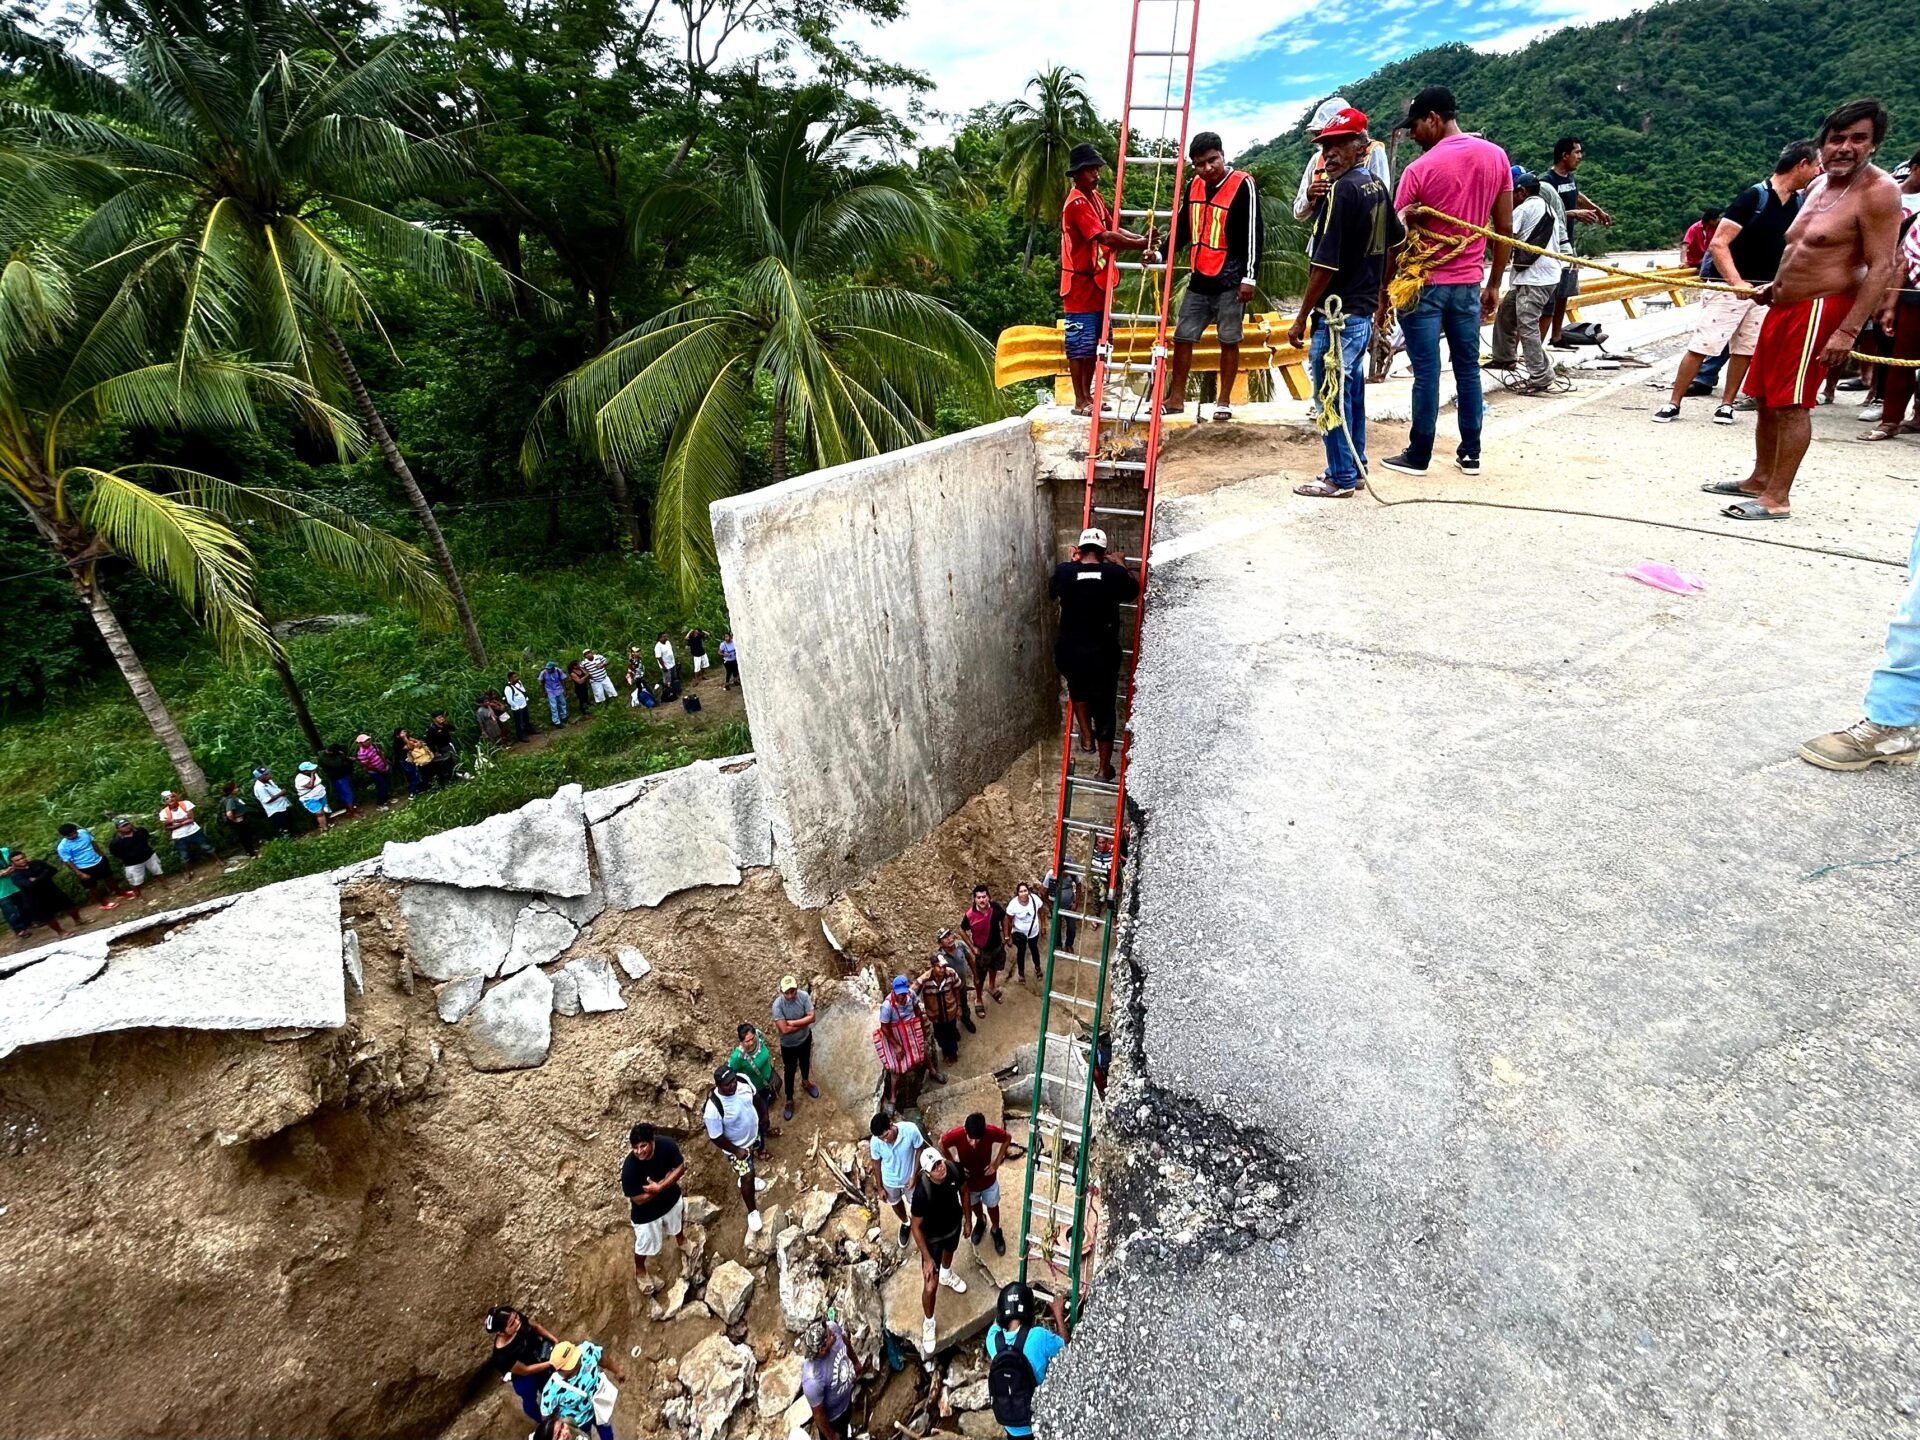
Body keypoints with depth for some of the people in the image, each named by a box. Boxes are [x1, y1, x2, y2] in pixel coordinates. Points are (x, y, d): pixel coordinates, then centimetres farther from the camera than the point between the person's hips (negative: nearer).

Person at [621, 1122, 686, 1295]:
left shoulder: (666, 1145, -30)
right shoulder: (629, 1168, -37)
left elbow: (681, 1167, -18)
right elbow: (638, 1199, -27)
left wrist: (659, 1186, -31)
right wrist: (666, 1182, -28)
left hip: (671, 1199, 3)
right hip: (646, 1213, -3)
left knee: (676, 1225, 33)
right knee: (645, 1244, 23)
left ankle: (681, 1241, 66)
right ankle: (639, 1271, 54)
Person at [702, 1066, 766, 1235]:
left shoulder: (742, 1084, -24)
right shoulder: (713, 1109, -40)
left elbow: (754, 1099, 0)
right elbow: (716, 1137, -27)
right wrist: (736, 1150, -18)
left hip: (753, 1134, 6)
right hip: (736, 1146, -6)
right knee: (747, 1178, 5)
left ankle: (745, 1178, 64)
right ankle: (752, 1212, 30)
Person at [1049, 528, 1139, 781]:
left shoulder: (1065, 571, -5)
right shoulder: (1115, 573, -7)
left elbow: (1052, 590, 18)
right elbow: (1134, 590, 15)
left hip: (1068, 653, 1)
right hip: (1103, 654, -1)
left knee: (1077, 689, 35)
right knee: (1105, 710, 16)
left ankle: (1087, 736, 30)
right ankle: (1105, 767, 27)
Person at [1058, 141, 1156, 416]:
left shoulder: (1095, 197, 15)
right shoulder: (1077, 203, -15)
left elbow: (1113, 228, 10)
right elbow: (1104, 237, -23)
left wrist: (1142, 239, -6)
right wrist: (1140, 245, -20)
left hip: (1098, 282, 9)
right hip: (1080, 284, -9)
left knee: (1093, 344, 11)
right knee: (1079, 344, -4)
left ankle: (1087, 396, 19)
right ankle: (1080, 401, 1)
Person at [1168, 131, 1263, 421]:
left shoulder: (1242, 185, -10)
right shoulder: (1193, 186, 7)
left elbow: (1253, 234, -11)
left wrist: (1249, 277, -16)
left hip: (1230, 281, -6)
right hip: (1199, 280, 6)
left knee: (1229, 341, 2)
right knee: (1182, 338, 6)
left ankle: (1224, 401, 12)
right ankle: (1176, 399, 16)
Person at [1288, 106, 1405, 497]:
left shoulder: (1341, 189, -16)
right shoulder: (1377, 187, 11)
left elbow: (1325, 265, -20)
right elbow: (1397, 240, 23)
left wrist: (1301, 319, -15)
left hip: (1338, 314, -9)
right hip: (1365, 310, 9)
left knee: (1332, 396, -2)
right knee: (1352, 390, 16)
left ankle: (1340, 478, 4)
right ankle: (1356, 468, 24)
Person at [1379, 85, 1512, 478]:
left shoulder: (1420, 169, -10)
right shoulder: (1497, 157, 6)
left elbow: (1396, 239, -9)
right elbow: (1504, 230, 8)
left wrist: (1382, 291, -1)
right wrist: (1493, 284, 14)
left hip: (1424, 284, -5)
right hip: (1468, 283, 5)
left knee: (1427, 373, -1)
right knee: (1468, 369, 10)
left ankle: (1418, 456, 6)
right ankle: (1470, 454, 16)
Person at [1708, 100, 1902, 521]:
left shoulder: (1878, 191, -12)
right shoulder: (1818, 185, 13)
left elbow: (1881, 267, -18)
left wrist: (1848, 331, -24)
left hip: (1820, 309, -9)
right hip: (1784, 306, 9)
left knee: (1791, 404, -9)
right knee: (1764, 397, 13)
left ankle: (1777, 499, -5)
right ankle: (1760, 479, 25)